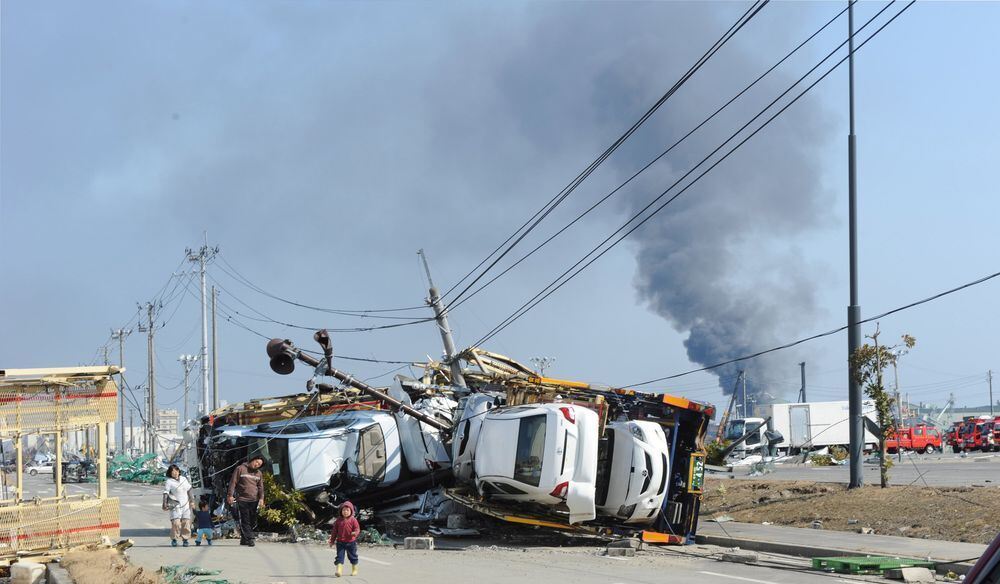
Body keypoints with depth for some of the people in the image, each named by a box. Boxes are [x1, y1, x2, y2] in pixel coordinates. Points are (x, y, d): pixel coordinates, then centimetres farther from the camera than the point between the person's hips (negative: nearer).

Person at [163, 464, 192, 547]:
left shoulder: (184, 479, 13)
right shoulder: (169, 482, -4)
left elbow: (189, 491, 21)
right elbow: (165, 493, -11)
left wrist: (191, 501, 19)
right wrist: (165, 504, -23)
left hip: (186, 504, 5)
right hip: (175, 505, -5)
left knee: (186, 522, -1)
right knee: (176, 523, -15)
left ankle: (185, 539, 11)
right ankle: (174, 539, 0)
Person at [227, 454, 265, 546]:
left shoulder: (258, 473, 14)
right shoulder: (240, 469, 0)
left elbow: (260, 487, 14)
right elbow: (233, 482, -2)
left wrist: (261, 499, 2)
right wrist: (230, 495, -9)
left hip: (254, 501, 5)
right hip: (242, 500, -5)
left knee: (253, 521, 3)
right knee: (245, 521, -8)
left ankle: (244, 539, 13)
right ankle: (249, 539, -12)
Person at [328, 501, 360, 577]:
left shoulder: (353, 520, -4)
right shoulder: (338, 520, 4)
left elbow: (357, 528, -6)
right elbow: (334, 531, 9)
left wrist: (355, 533, -31)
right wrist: (332, 541, 10)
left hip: (351, 542, -1)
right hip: (340, 542, 1)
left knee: (352, 556, 12)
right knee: (339, 556, -8)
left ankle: (354, 570, 27)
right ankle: (339, 570, -13)